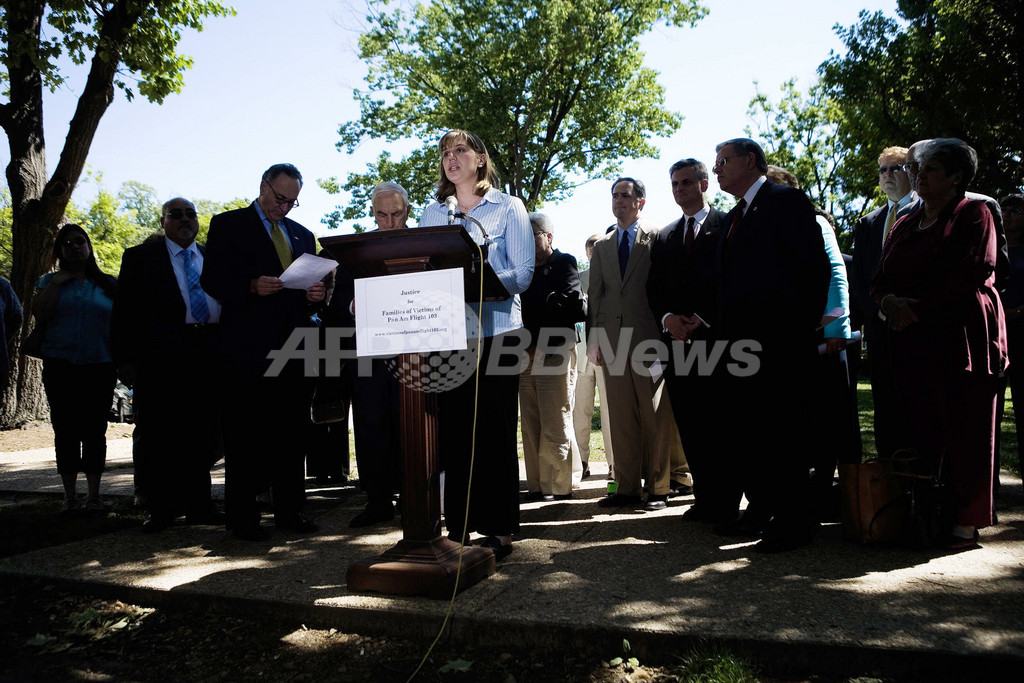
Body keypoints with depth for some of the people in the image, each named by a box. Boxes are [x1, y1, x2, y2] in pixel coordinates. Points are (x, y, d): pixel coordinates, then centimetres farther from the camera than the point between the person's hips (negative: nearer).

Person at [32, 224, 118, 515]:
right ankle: (70, 496, 12)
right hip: (60, 366, 1)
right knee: (65, 430, 2)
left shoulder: (108, 284, 10)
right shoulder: (50, 282, 11)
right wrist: (57, 282, -5)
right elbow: (40, 315, -4)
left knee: (95, 429, 0)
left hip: (100, 366, 0)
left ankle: (94, 496, 7)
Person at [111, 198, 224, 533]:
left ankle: (198, 504, 17)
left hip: (210, 355, 3)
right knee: (159, 435, 0)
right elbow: (124, 312, 3)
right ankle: (161, 509, 10)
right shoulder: (140, 257, 9)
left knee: (203, 433, 7)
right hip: (161, 358, -3)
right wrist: (126, 359, -6)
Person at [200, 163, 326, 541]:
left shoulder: (302, 234, 21)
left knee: (291, 432, 8)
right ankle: (243, 517, 8)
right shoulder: (228, 225, 5)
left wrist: (316, 294, 0)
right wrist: (252, 286, -19)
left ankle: (289, 510, 17)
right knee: (245, 435, 0)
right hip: (248, 347, -5)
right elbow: (211, 280, -3)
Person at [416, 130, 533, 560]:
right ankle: (458, 528, 12)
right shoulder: (431, 214, 17)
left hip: (496, 330, -3)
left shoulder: (508, 208, 5)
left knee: (496, 432, -1)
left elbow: (523, 274, -4)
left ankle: (499, 529, 8)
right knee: (453, 431, 3)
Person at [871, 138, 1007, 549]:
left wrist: (918, 307, -12)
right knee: (922, 431, 3)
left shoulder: (973, 215, 2)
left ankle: (966, 522, 4)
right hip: (914, 342, 5)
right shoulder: (906, 225, 20)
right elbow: (881, 279, 15)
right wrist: (889, 301, -7)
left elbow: (971, 277, -10)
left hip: (963, 340, -5)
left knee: (965, 431, -2)